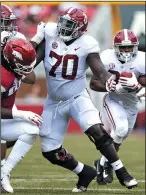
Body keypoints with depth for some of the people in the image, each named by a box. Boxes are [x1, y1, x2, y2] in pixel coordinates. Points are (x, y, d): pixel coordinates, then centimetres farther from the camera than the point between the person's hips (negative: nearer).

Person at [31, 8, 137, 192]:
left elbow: (100, 71, -22)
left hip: (78, 98, -4)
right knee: (50, 152, 4)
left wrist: (108, 81, -43)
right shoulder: (49, 34, -9)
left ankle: (122, 173, -15)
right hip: (54, 101, 4)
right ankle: (84, 173, 27)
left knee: (96, 131, -28)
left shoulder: (86, 45, -15)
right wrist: (37, 39, -16)